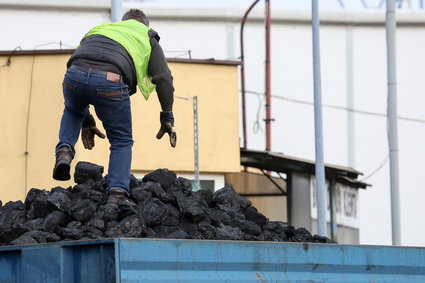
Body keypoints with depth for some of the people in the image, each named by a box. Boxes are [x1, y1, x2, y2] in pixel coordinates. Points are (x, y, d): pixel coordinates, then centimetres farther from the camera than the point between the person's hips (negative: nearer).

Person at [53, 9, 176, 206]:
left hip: (75, 74, 3)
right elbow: (163, 79, 16)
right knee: (121, 141, 17)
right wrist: (167, 118, 20)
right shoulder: (148, 39, 32)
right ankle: (117, 194, 0)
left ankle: (64, 151, 13)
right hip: (110, 80, -3)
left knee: (73, 112, 38)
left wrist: (86, 121, 41)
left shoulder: (97, 29, 41)